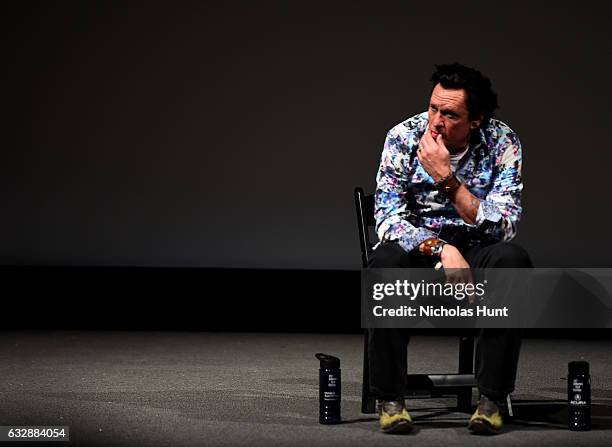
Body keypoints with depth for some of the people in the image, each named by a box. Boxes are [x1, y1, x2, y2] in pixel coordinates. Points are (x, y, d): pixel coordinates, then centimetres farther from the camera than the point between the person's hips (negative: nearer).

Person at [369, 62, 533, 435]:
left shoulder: (502, 143, -13)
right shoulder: (404, 137, -13)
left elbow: (503, 226, -21)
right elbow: (388, 216, -18)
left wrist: (447, 178, -31)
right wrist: (441, 249, -33)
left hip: (476, 251, 1)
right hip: (418, 246, 0)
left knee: (513, 260, -32)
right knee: (387, 261, -34)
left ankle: (492, 398, -24)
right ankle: (390, 399, -24)